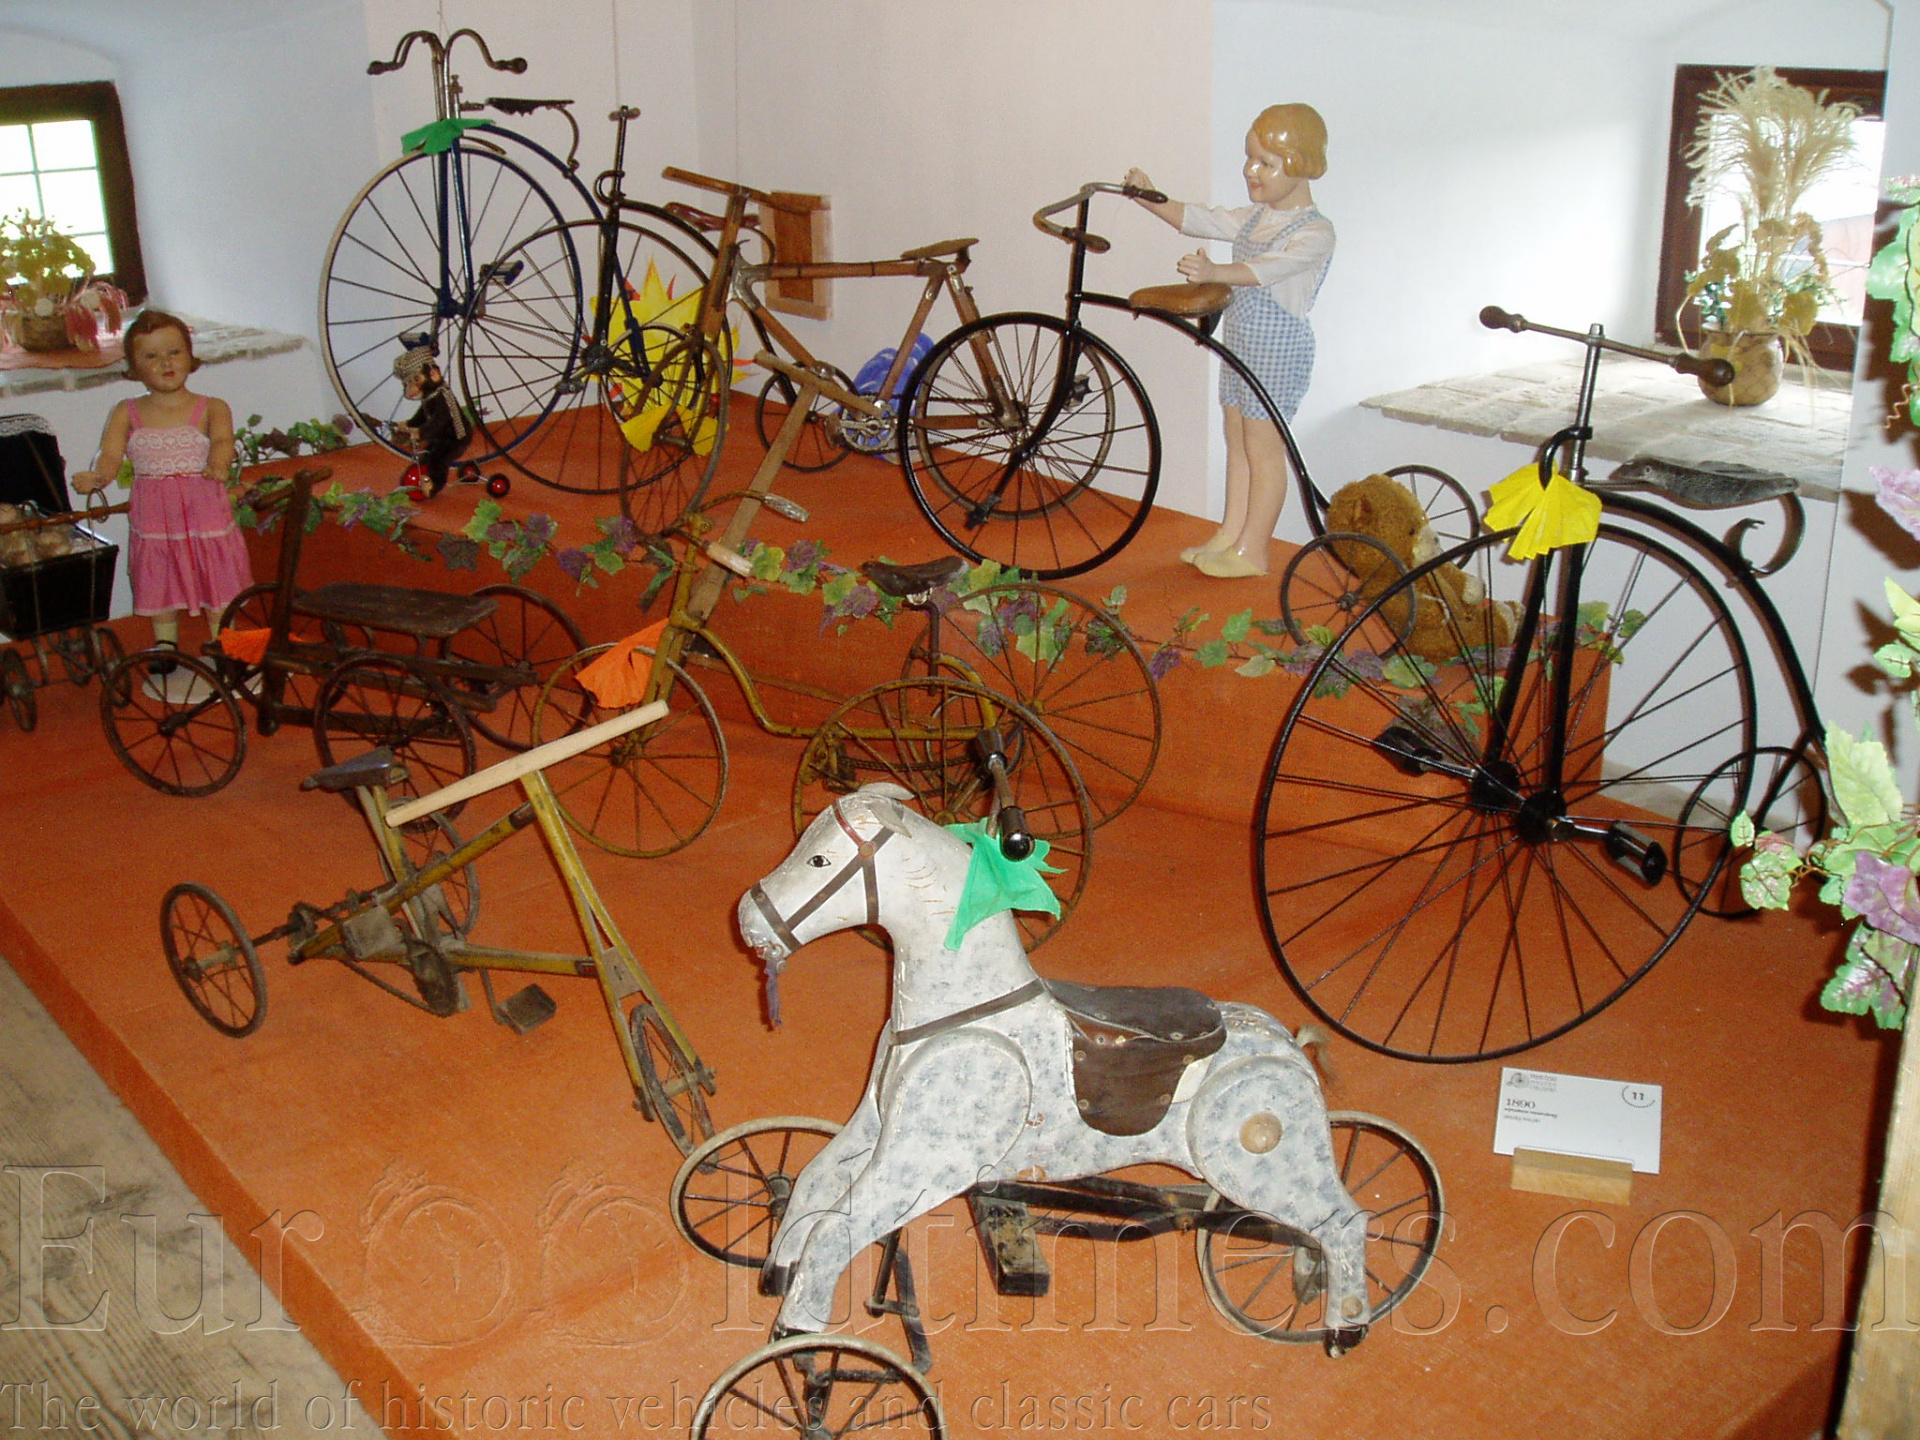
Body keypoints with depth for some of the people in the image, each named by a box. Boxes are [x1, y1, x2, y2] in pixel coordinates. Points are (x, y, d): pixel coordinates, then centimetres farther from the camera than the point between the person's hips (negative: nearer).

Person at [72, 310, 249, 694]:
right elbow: (110, 454, -6)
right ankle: (166, 645, 32)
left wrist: (218, 463, -44)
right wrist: (95, 477, -29)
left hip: (206, 514, -2)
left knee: (217, 583, 6)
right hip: (153, 518, 2)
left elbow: (222, 440, -20)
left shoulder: (211, 408, -1)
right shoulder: (126, 413, 5)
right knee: (159, 585, 13)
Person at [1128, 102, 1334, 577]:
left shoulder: (1315, 232, -16)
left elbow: (1270, 268, -33)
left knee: (1262, 447, -3)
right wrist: (1150, 199, -3)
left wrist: (1214, 271, -47)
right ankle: (1230, 533, 23)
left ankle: (1252, 550, 3)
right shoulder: (1253, 218, 12)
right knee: (1237, 440, 13)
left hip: (1279, 349, -9)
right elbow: (1199, 219, 11)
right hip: (1240, 342, 9)